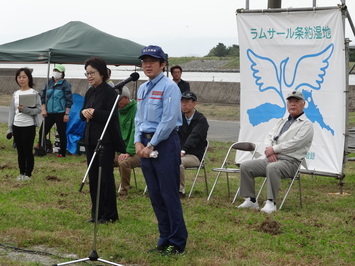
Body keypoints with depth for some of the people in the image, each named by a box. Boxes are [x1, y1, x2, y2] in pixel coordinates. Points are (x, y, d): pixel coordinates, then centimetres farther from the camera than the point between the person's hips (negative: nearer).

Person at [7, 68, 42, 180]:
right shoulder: (15, 94, 9)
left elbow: (38, 110, -9)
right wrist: (9, 128, 7)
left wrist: (25, 109, -23)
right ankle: (21, 173, 19)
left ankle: (28, 174, 10)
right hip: (17, 126, 5)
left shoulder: (34, 93, -5)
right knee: (20, 151, 10)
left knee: (28, 151, 0)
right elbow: (12, 111, 10)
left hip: (29, 127, -5)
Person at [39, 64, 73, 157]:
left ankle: (62, 153, 12)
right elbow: (43, 96, 12)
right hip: (49, 113, 5)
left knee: (62, 133, 2)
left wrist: (67, 114, -11)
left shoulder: (65, 84, -5)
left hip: (60, 113, -5)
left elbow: (69, 100, -7)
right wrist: (43, 109, 3)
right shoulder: (49, 83, 8)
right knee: (42, 131, 4)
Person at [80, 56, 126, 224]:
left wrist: (94, 113, -22)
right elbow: (82, 114, 15)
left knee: (105, 177, -2)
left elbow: (111, 115, -18)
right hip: (90, 139, 8)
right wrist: (84, 113, -7)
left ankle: (109, 215, 7)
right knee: (93, 177, 11)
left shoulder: (109, 92, -11)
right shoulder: (90, 92, 13)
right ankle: (97, 212, 20)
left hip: (105, 140, -8)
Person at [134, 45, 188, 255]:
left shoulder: (169, 87, -9)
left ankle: (177, 243, 2)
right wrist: (138, 142, 2)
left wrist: (151, 145, -14)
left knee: (169, 194, -6)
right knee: (155, 195, 10)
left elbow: (169, 120, -15)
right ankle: (165, 240, 20)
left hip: (165, 143, -8)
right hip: (146, 144, 8)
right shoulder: (142, 89, 15)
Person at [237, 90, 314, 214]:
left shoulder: (306, 124, -1)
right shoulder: (282, 121, 25)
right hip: (271, 159, 8)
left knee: (272, 168, -40)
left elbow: (294, 143, -15)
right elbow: (269, 136, 16)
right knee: (245, 166, -8)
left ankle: (271, 203, -35)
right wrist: (269, 150, -6)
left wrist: (273, 149, -10)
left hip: (290, 162, -8)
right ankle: (251, 200, -5)